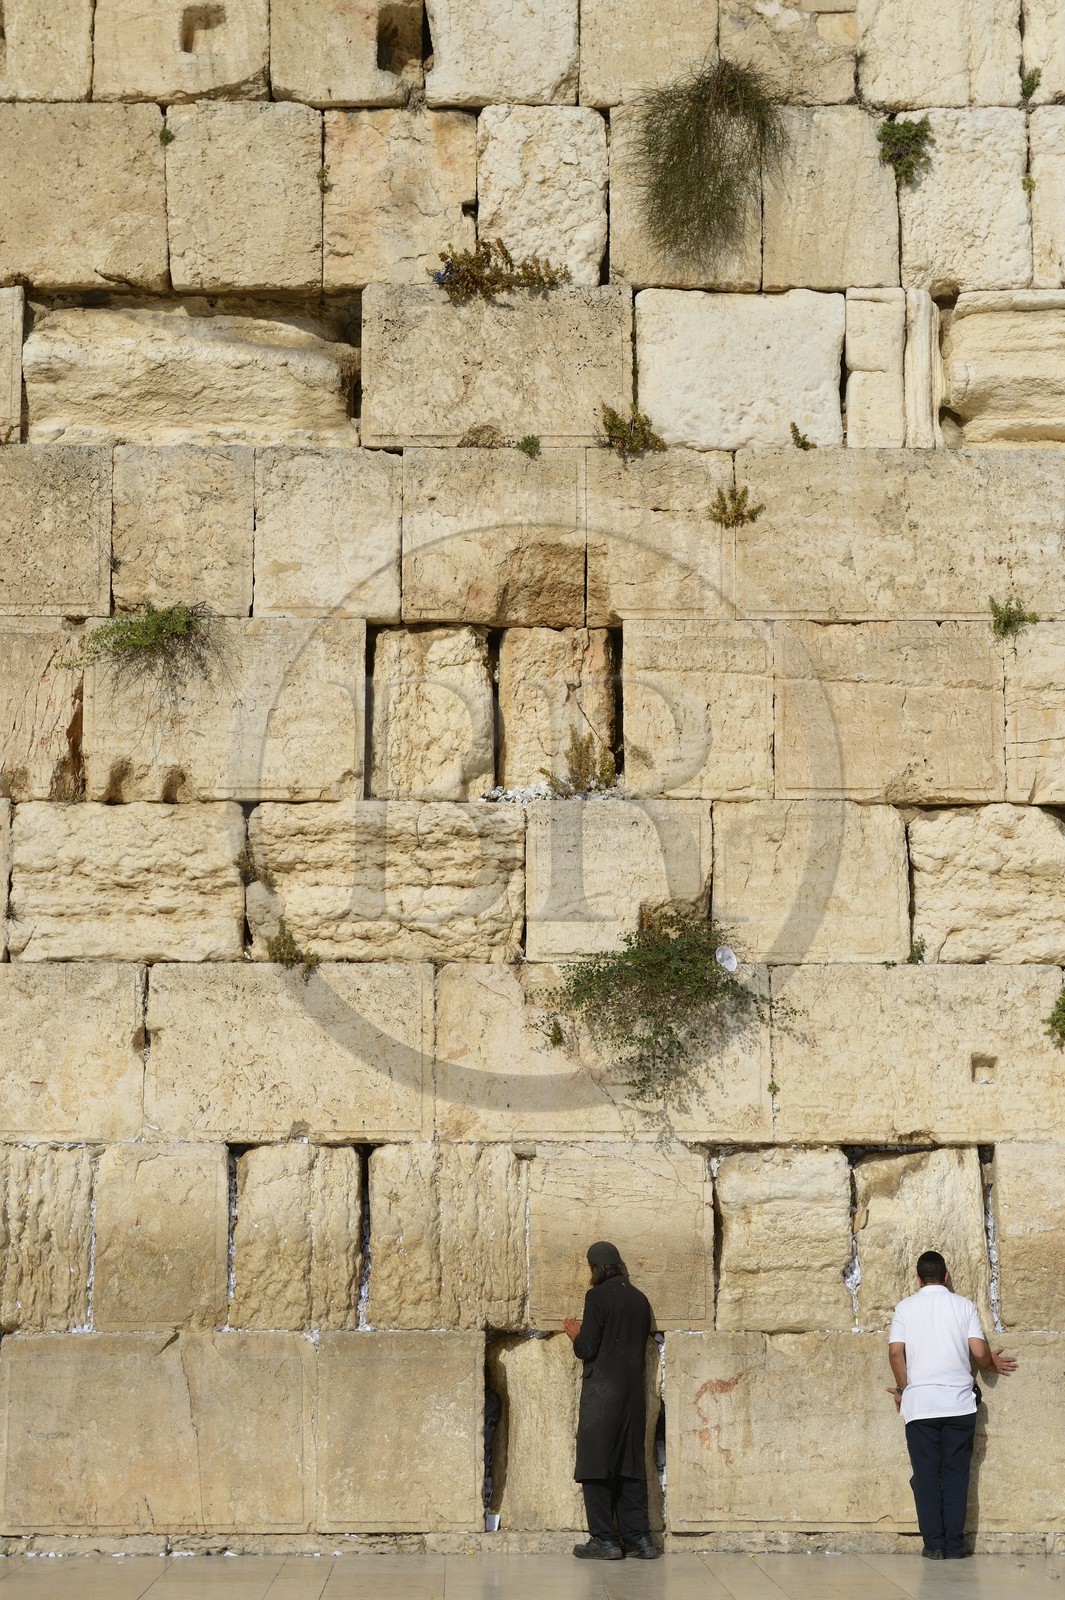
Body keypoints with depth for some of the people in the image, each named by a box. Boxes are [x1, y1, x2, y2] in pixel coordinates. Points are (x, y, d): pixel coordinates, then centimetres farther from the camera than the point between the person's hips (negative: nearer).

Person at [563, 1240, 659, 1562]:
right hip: (633, 1392, 7)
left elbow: (587, 1349, -13)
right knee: (630, 1465, 11)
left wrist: (575, 1334, 8)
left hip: (602, 1392, -7)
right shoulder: (639, 1299, 10)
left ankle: (604, 1540, -3)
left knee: (596, 1465, -1)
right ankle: (639, 1537, 10)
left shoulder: (598, 1296, -10)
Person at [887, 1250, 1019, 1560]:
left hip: (920, 1403, 0)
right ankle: (954, 1545, 3)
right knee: (956, 1475, 5)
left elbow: (895, 1352, -3)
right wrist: (992, 1363, 20)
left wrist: (903, 1388, 11)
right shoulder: (964, 1306, 4)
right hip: (958, 1403, 0)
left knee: (926, 1475, 4)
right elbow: (980, 1352, -2)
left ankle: (934, 1544, 2)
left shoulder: (905, 1308, 4)